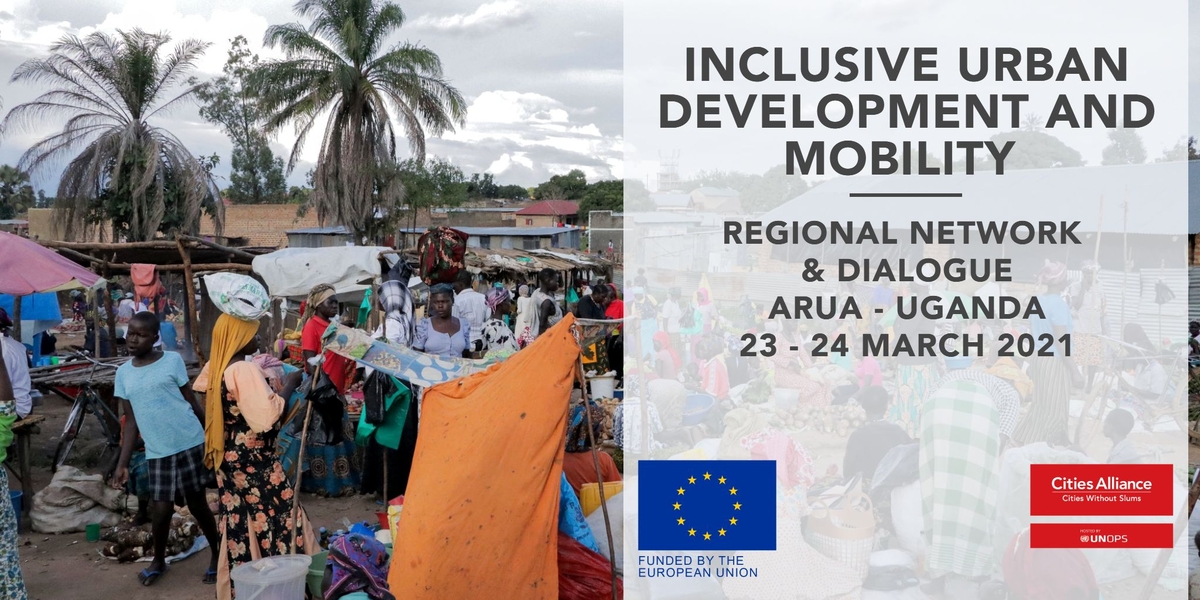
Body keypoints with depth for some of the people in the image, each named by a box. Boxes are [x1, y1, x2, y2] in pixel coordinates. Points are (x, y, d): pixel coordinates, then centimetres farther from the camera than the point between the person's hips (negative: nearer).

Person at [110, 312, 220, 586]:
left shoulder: (172, 361, -3)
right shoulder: (123, 373, 7)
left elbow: (192, 402, 1)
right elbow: (131, 421, 10)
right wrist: (123, 463, 7)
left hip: (189, 443, -3)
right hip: (157, 452, 3)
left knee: (197, 503, 6)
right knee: (160, 510, 3)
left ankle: (217, 555, 24)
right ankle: (158, 560, 29)